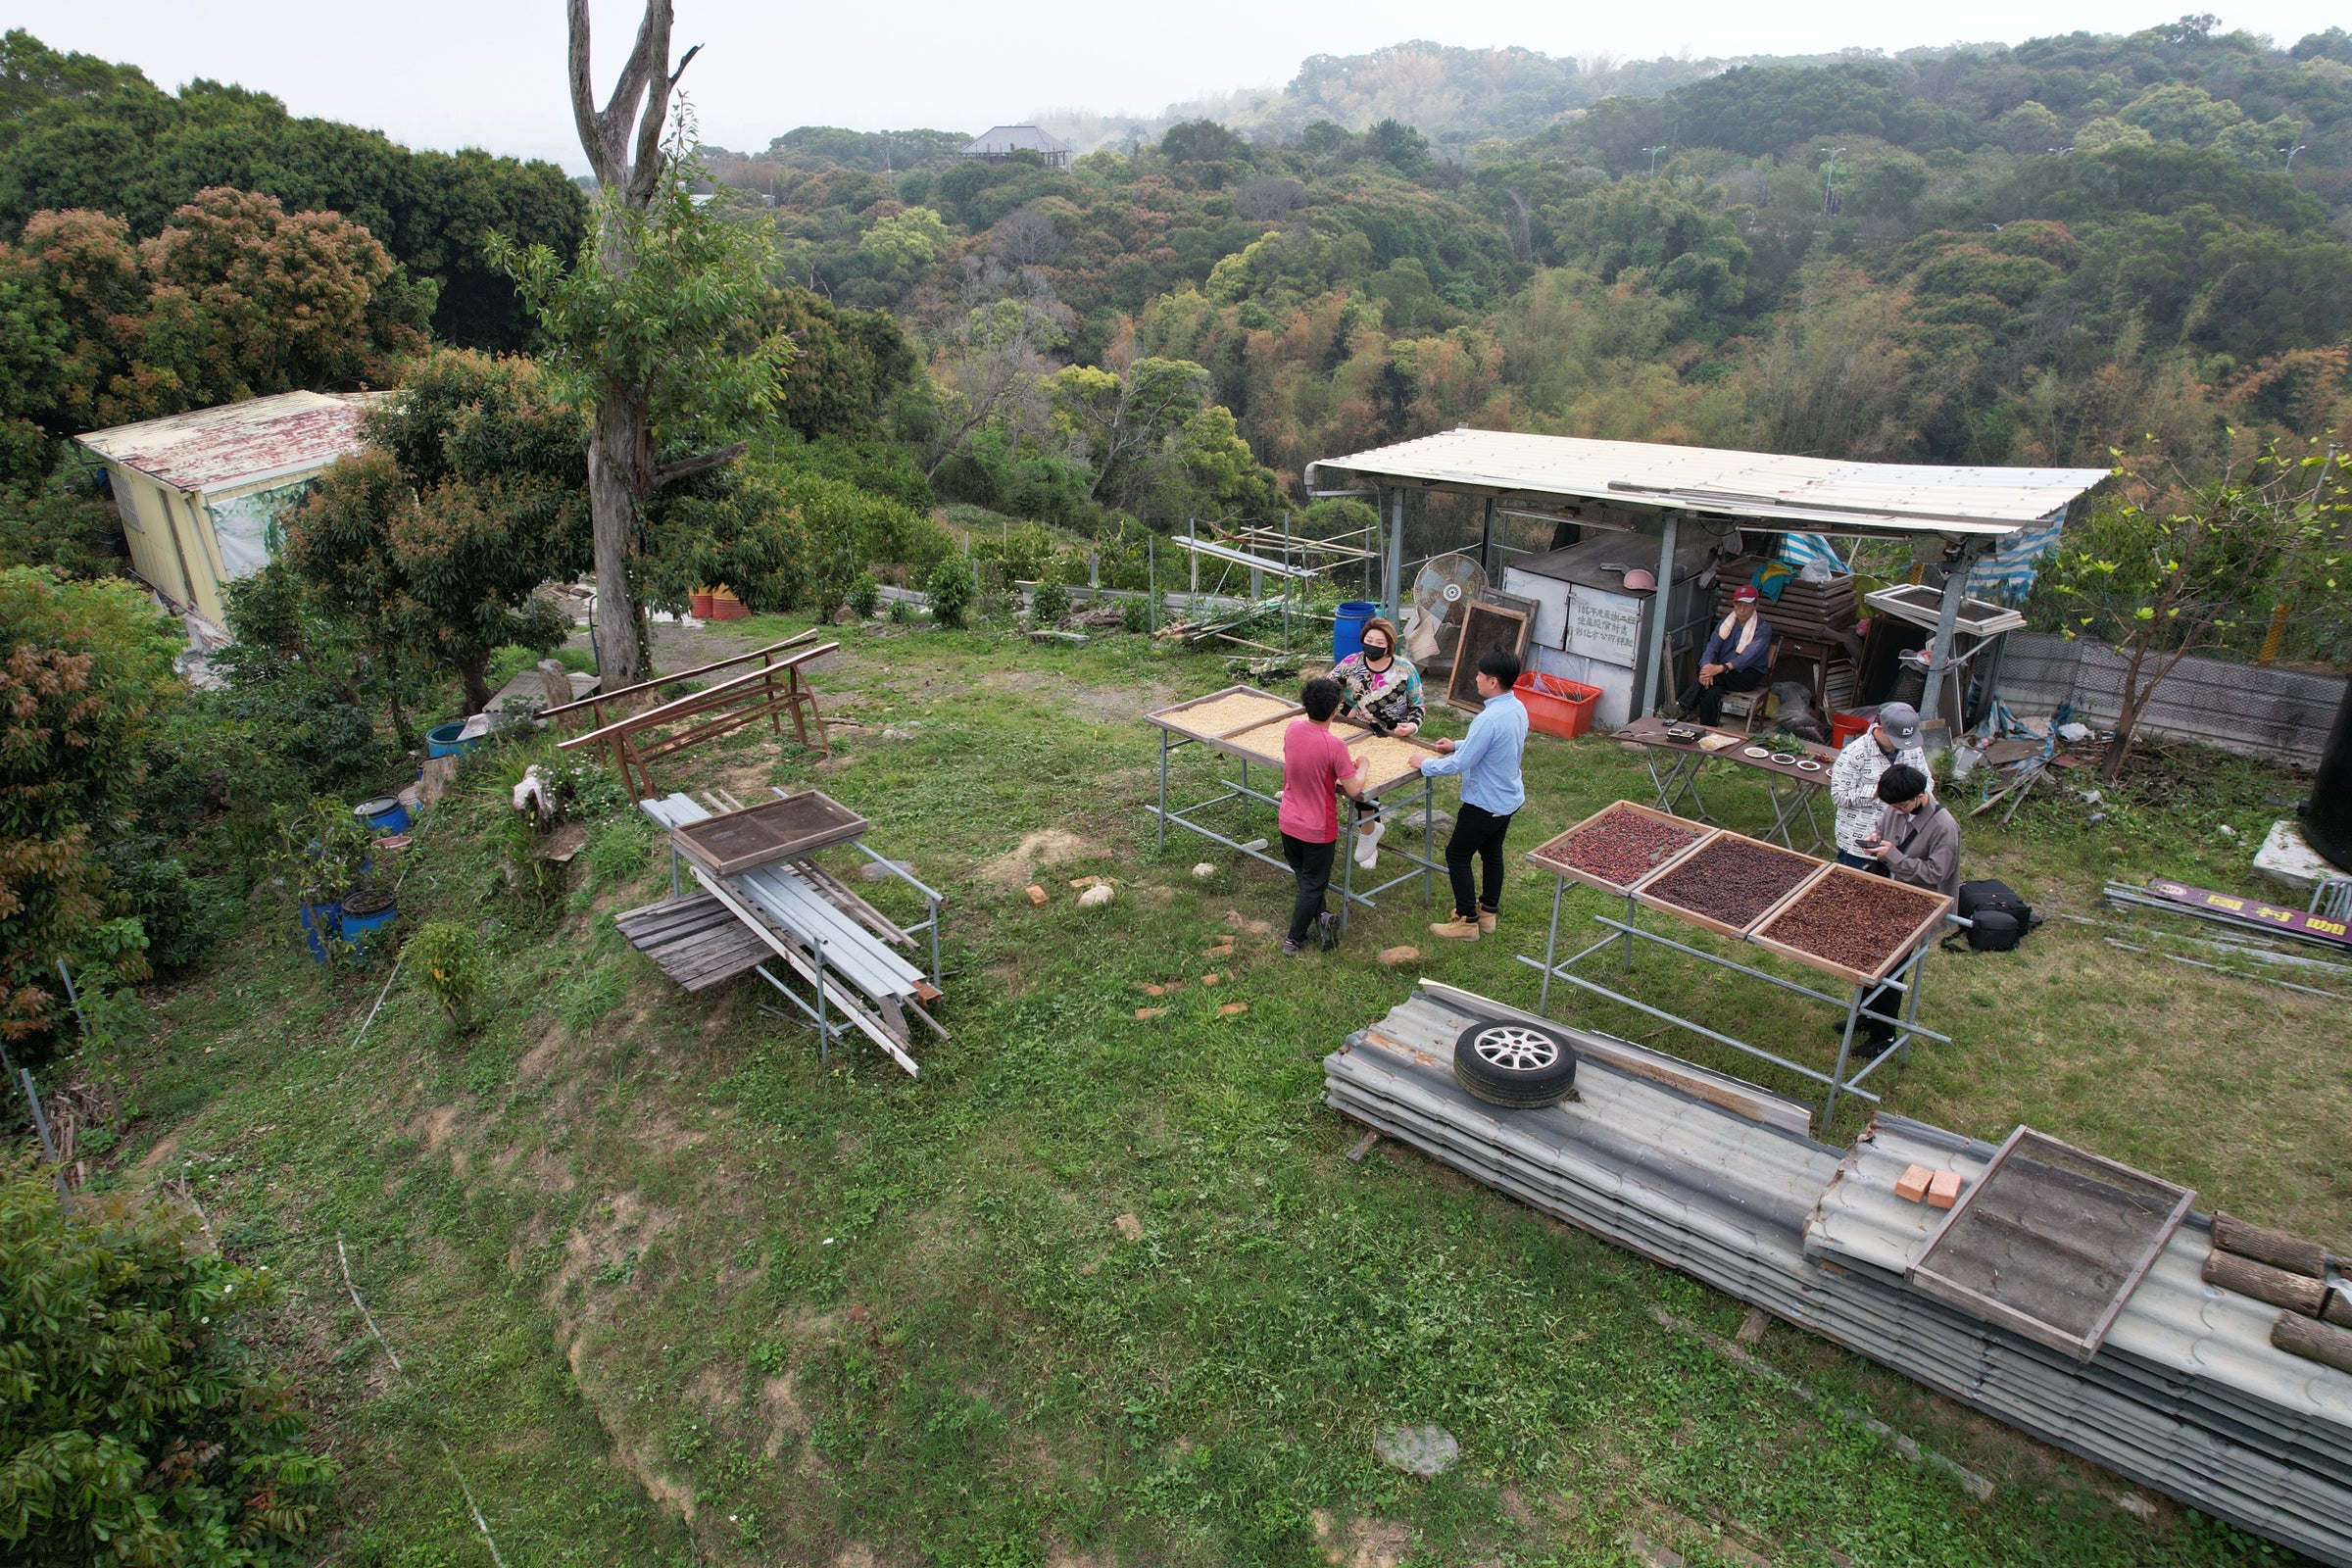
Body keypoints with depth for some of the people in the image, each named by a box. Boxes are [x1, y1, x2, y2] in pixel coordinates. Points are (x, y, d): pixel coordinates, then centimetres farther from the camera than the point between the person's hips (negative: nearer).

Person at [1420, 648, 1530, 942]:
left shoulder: (1489, 719, -31)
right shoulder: (1518, 709, -2)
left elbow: (1461, 763, -26)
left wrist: (1426, 765, -11)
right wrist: (1458, 745, 14)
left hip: (1485, 804, -9)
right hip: (1509, 798, 9)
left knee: (1457, 855, 6)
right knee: (1492, 852, 22)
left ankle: (1467, 921, 13)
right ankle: (1488, 912, 36)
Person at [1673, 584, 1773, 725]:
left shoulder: (1763, 628, -7)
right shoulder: (1726, 622, 10)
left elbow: (1750, 656, -21)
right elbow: (1712, 646, -3)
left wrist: (1721, 668, -36)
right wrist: (1707, 666, -28)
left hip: (1748, 675, -4)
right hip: (1724, 675, 4)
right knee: (1711, 693, -33)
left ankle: (1684, 706, -33)